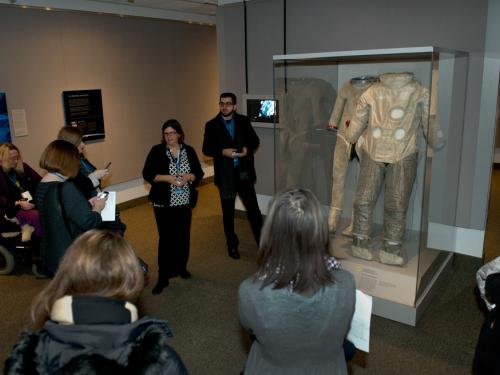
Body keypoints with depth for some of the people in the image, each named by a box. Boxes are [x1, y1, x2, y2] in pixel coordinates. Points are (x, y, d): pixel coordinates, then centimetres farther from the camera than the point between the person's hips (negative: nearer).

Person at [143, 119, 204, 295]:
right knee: (166, 238, -2)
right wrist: (167, 178, -20)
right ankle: (163, 277, 6)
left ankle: (181, 267, 33)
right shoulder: (157, 151, -4)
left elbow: (199, 173, 5)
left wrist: (188, 177, -16)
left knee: (183, 236, 13)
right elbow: (147, 174, -7)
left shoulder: (189, 151, 3)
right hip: (163, 203, -3)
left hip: (184, 202, 3)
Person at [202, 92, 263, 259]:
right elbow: (206, 149, -4)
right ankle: (232, 245, 25)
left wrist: (248, 149, -13)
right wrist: (223, 151, -20)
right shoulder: (212, 125, -2)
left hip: (244, 172, 1)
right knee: (228, 212, 10)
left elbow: (254, 140, 8)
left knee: (253, 208, 3)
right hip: (225, 174, -1)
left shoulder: (243, 121, 3)